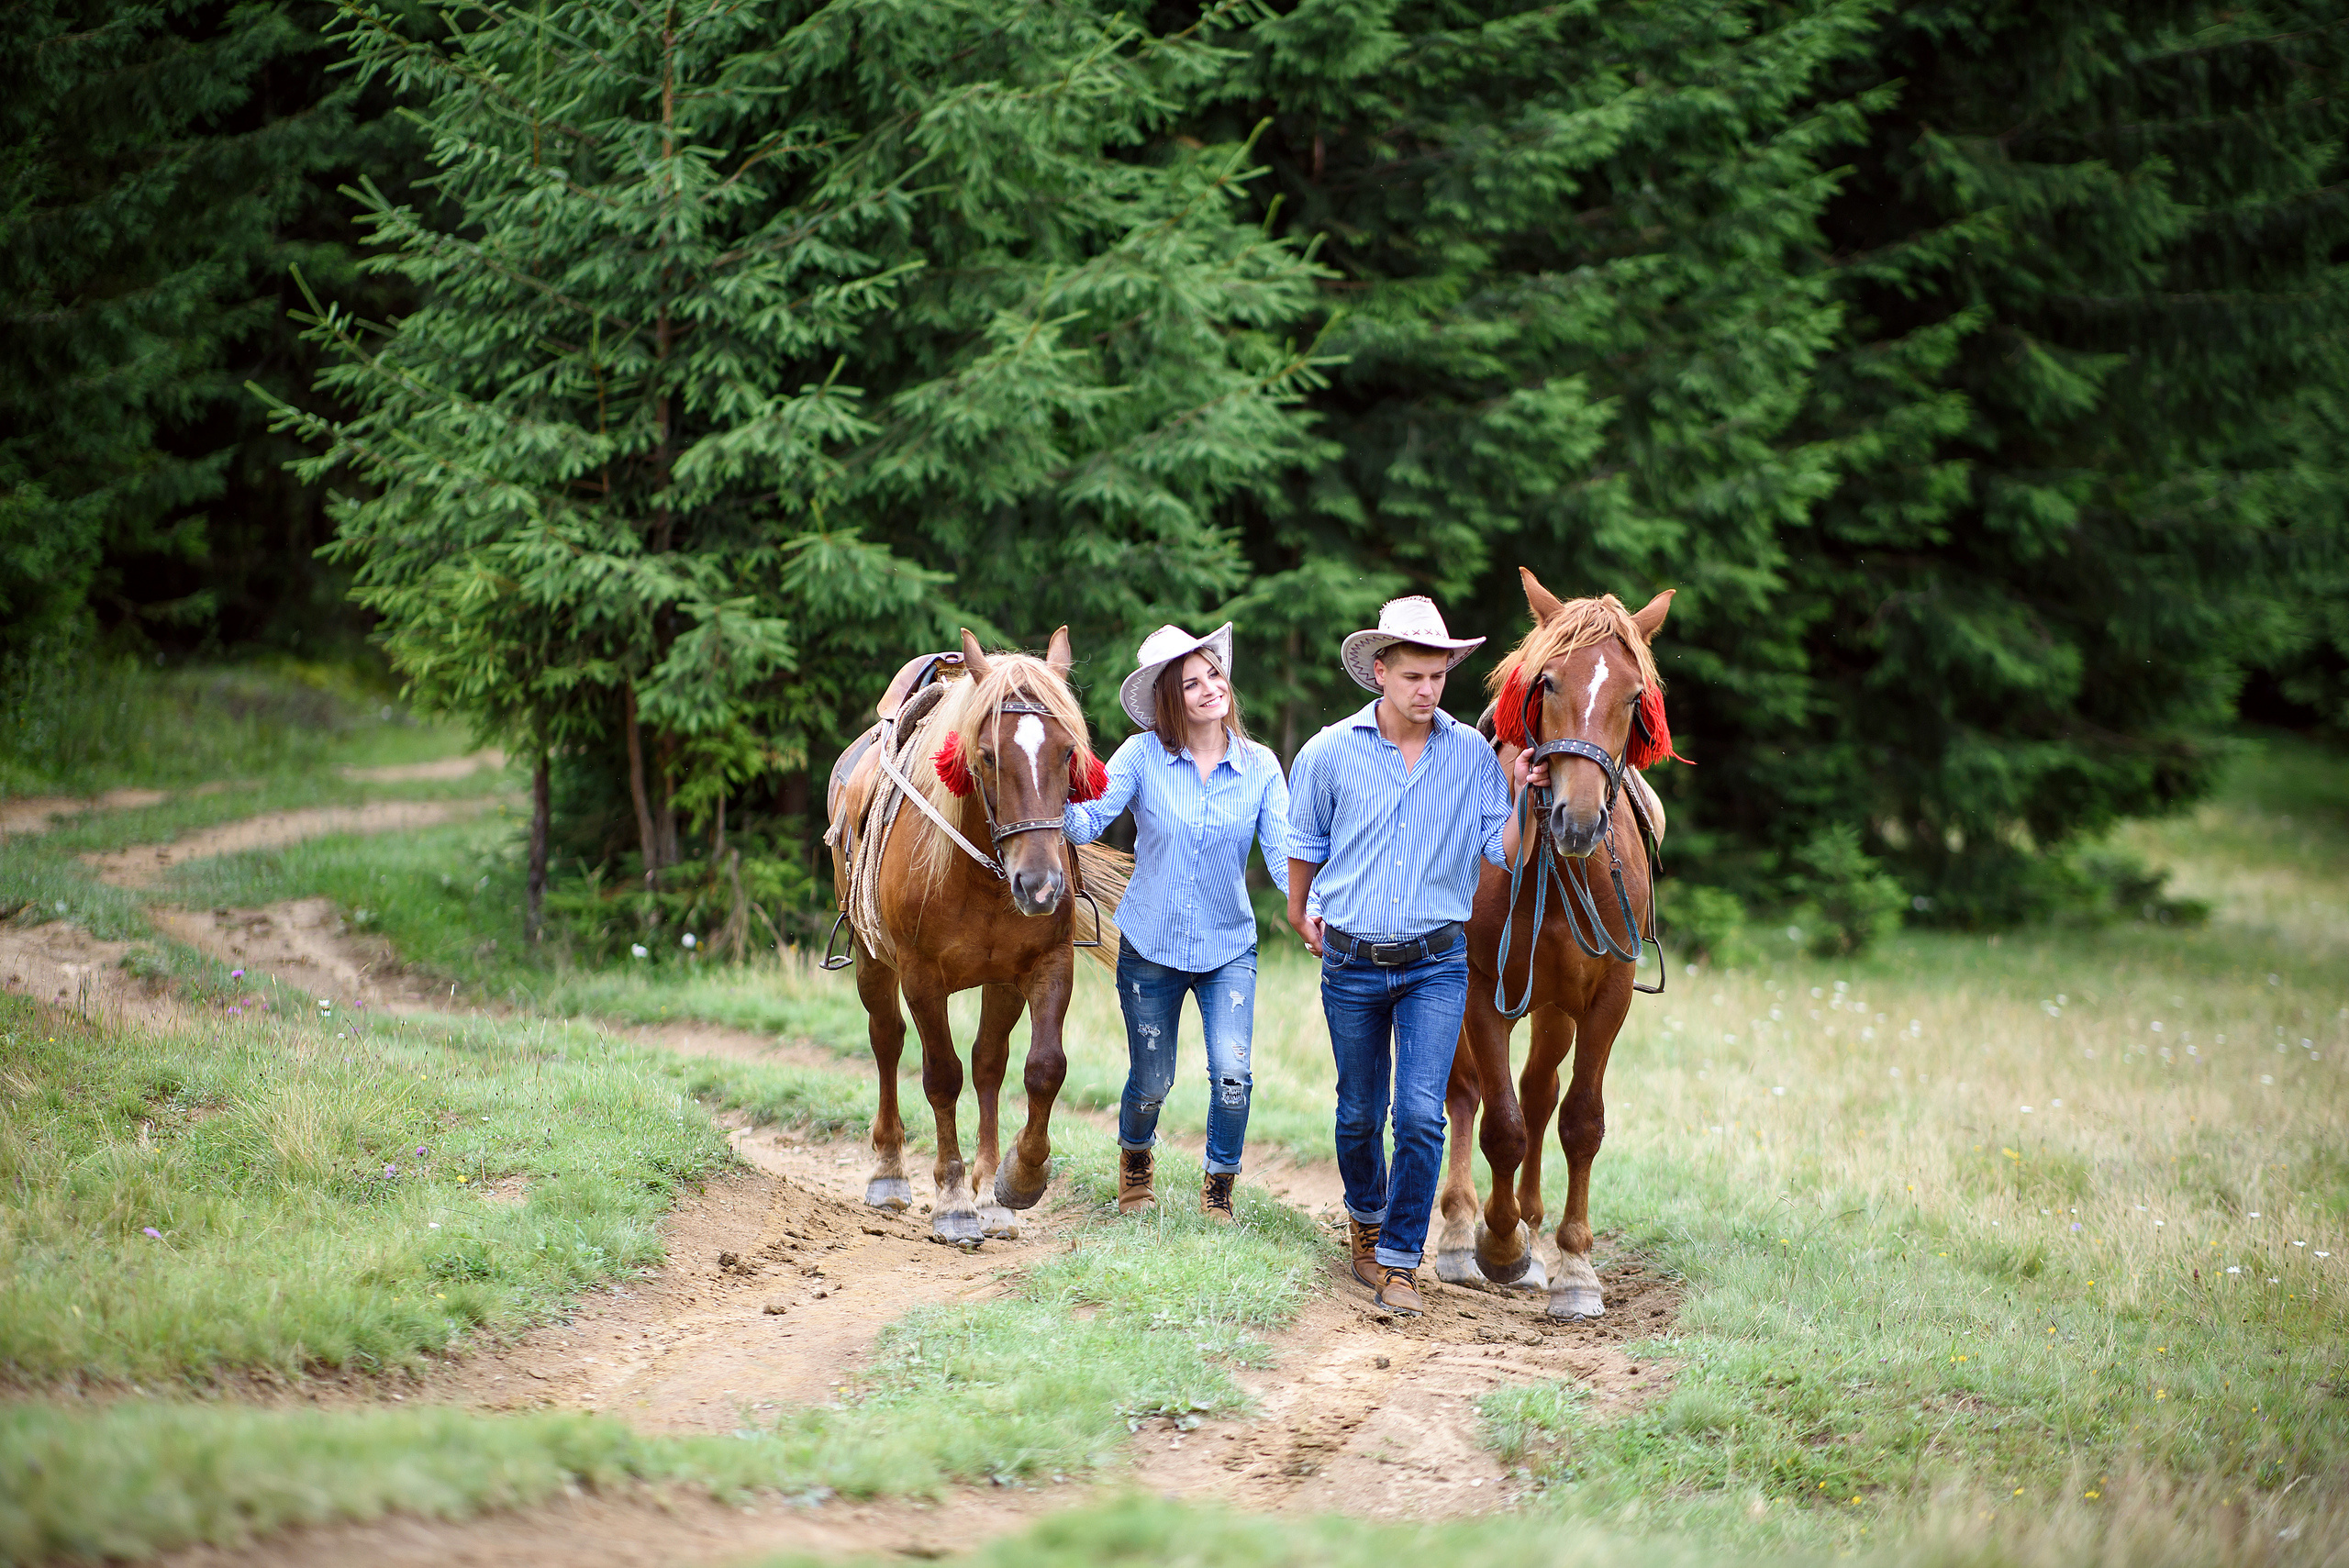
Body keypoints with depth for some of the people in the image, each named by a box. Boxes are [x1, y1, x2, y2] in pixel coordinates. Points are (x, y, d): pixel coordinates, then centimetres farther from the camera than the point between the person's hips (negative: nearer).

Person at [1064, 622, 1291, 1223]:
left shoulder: (1260, 767, -6)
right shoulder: (1143, 756, -10)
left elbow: (1283, 851, -12)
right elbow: (1089, 822, -17)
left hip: (1229, 948, 0)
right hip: (1151, 947, 0)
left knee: (1231, 1073, -17)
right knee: (1151, 1083, 10)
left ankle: (1218, 1190, 7)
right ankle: (1135, 1160, 44)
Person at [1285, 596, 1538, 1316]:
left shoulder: (1473, 755, -3)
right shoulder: (1330, 754, -3)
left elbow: (1501, 851, -2)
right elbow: (1305, 844, 14)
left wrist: (1525, 797, -18)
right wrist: (1301, 915, 24)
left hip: (1437, 964, -1)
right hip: (1352, 964, 1)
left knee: (1421, 1115, -11)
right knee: (1359, 1114, 13)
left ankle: (1399, 1259, -1)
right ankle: (1365, 1220, 39)